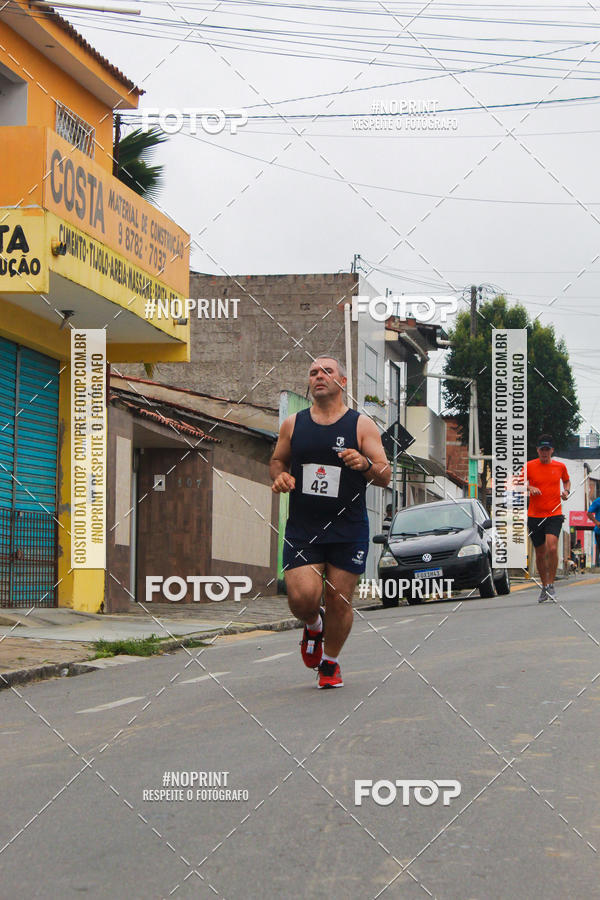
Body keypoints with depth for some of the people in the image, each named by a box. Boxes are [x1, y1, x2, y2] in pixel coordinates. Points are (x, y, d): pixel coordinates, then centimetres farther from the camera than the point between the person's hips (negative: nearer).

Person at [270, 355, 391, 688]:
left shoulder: (362, 425, 1)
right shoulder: (293, 424, 7)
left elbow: (385, 477, 0)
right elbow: (277, 461, 21)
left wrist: (365, 464, -22)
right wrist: (279, 476, -2)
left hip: (348, 531, -1)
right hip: (302, 529, 1)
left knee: (339, 601, 1)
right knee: (302, 598, -13)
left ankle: (329, 662, 25)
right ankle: (313, 625, 24)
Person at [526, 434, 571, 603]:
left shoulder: (560, 466, 5)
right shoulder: (529, 466, 1)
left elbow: (566, 480, 25)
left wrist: (566, 491, 5)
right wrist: (529, 488, -13)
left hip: (554, 515, -1)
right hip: (534, 516, 1)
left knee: (552, 548, -21)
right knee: (540, 553, 7)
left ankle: (551, 584, -7)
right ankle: (544, 587, 24)